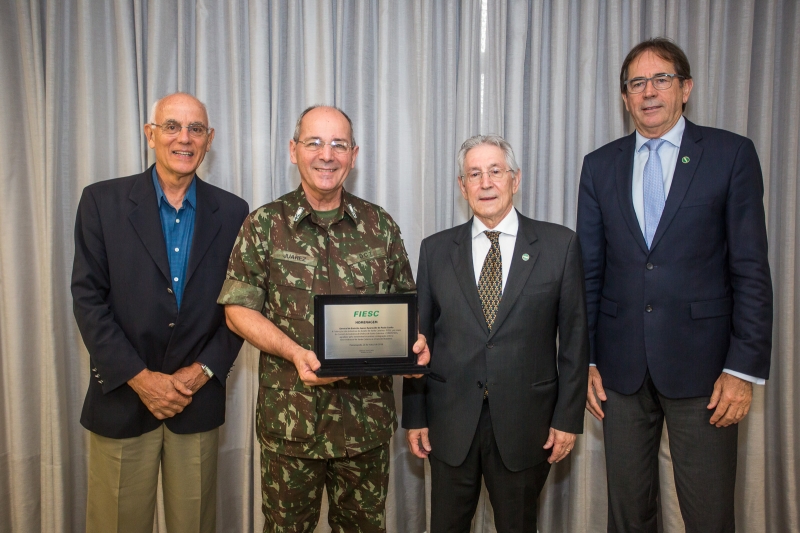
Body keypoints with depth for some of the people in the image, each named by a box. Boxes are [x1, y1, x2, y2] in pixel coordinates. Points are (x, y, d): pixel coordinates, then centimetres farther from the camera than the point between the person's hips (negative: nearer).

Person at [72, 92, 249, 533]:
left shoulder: (232, 212, 2)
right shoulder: (102, 201, -2)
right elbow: (87, 299, -5)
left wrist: (203, 371, -8)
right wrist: (139, 377, -11)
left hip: (199, 400, 1)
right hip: (121, 397, -1)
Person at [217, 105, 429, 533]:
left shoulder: (380, 225, 4)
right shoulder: (265, 225, -2)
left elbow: (405, 301, 10)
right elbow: (238, 308, -3)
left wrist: (413, 341, -11)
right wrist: (294, 351, -19)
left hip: (367, 414, 2)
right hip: (289, 416, -1)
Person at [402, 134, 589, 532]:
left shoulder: (560, 245, -2)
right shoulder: (435, 249, 2)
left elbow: (574, 336, 0)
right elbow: (420, 336, 4)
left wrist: (568, 417, -2)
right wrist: (414, 415, 3)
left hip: (525, 422, -1)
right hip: (450, 422, 1)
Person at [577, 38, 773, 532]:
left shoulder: (732, 154, 0)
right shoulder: (600, 165, 8)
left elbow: (751, 268, -3)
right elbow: (588, 269, 7)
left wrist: (744, 368, -8)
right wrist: (583, 360, 4)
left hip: (701, 362, -2)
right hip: (621, 366, 3)